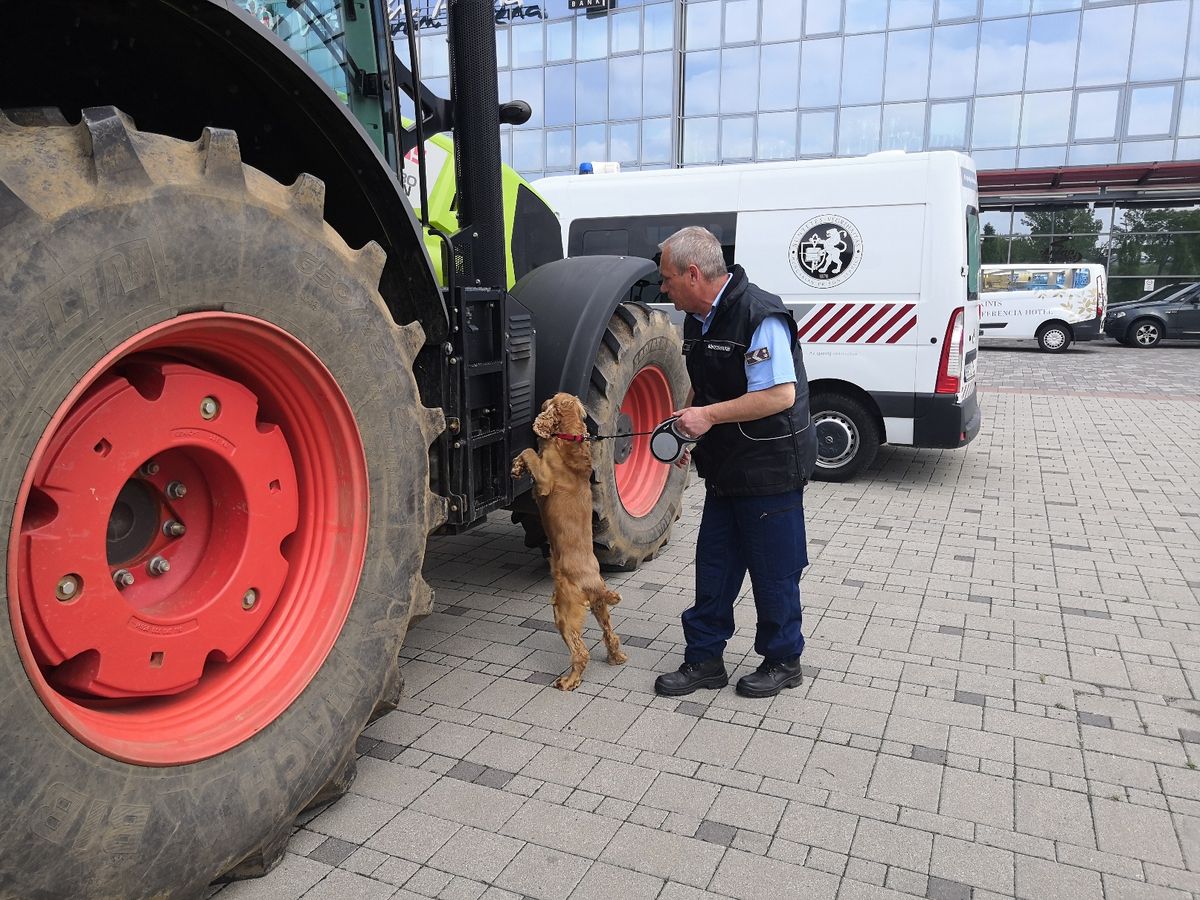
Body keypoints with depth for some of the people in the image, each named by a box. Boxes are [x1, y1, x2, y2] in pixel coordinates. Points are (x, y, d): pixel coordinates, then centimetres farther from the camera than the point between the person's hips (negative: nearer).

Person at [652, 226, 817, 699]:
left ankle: (783, 661, 26)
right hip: (726, 470, 9)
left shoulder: (759, 316, -21)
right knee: (714, 567, 13)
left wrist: (709, 416, -23)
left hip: (770, 470, -9)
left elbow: (781, 394, -26)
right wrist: (684, 430, 6)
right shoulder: (698, 320, 9)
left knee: (773, 572, 7)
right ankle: (704, 660, 26)